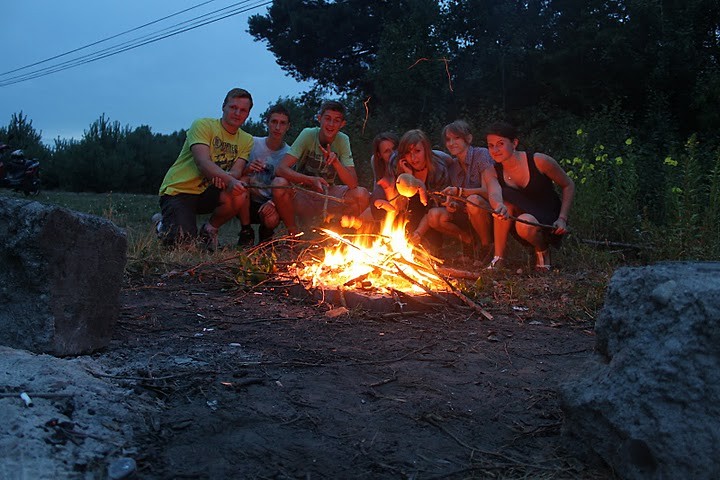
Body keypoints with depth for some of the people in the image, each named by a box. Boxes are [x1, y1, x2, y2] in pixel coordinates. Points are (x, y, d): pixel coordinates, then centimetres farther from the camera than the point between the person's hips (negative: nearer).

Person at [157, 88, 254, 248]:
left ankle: (210, 229, 1)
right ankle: (165, 227, 13)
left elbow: (237, 171, -7)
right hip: (178, 190, -4)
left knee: (239, 197, -28)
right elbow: (203, 163, -25)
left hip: (206, 193, 5)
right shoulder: (203, 125, -11)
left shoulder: (247, 140, 6)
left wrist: (223, 177, -32)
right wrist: (230, 180, -41)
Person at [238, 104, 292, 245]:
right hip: (247, 202, 1)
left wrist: (273, 202, -27)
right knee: (243, 180, -29)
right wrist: (247, 169, -27)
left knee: (272, 219, -34)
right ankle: (246, 233, -14)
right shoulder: (253, 143, -3)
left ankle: (265, 234, 7)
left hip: (268, 203, -1)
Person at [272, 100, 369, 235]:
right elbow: (280, 169, -24)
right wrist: (311, 180, -39)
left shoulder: (343, 140, -6)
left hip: (327, 196, 3)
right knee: (279, 183, -33)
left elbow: (353, 184, -14)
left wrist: (336, 162, -31)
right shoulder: (308, 134, -13)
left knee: (362, 195, -22)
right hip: (301, 196, -2)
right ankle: (293, 233, -10)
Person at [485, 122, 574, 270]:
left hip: (549, 221, -3)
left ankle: (543, 251, -2)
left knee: (525, 224, -37)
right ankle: (498, 259, -20)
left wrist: (562, 219, -14)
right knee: (504, 200, -27)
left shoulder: (539, 161, -16)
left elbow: (568, 186, -4)